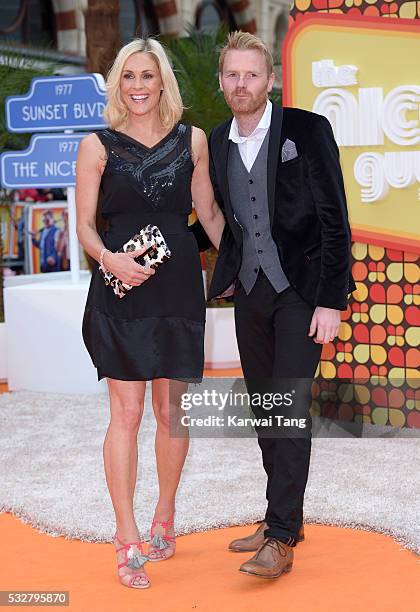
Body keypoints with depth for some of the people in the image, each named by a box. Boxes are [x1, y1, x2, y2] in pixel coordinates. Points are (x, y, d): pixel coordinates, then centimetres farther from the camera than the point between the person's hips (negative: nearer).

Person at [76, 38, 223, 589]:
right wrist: (109, 258, -18)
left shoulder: (192, 140, 8)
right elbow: (85, 224, 1)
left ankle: (164, 518, 27)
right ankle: (129, 543, 2)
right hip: (121, 290, -2)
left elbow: (209, 209, 16)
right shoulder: (98, 146, 1)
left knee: (171, 411, 8)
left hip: (178, 287, 2)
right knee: (127, 413, -4)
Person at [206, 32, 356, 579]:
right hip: (251, 293, 6)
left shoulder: (308, 129, -10)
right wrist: (226, 276, 9)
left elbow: (335, 221, -11)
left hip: (301, 290, -6)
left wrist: (331, 301, -16)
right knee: (264, 408, 11)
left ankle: (282, 538, -6)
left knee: (291, 407, -10)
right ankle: (283, 518, 24)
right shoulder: (218, 142, 7)